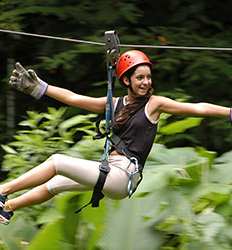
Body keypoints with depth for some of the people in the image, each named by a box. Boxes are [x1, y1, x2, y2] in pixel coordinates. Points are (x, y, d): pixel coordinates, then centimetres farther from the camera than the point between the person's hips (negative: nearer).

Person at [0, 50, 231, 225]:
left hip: (125, 173, -6)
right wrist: (38, 88, 11)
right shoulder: (115, 104, 13)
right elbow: (73, 98, 15)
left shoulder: (154, 104, -1)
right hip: (109, 169, 6)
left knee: (57, 162, -12)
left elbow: (198, 109, -6)